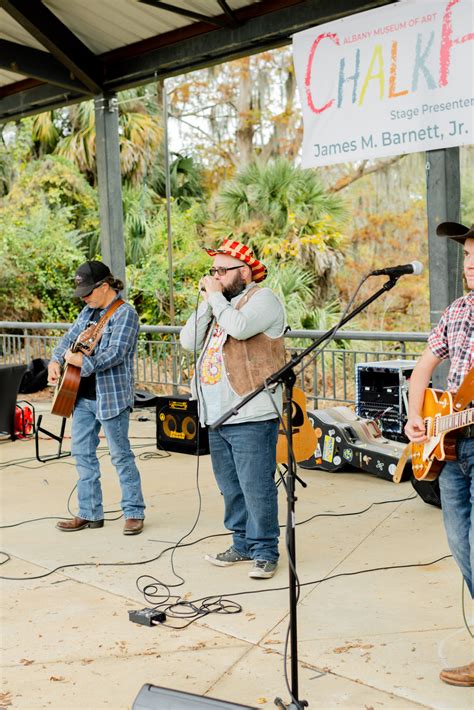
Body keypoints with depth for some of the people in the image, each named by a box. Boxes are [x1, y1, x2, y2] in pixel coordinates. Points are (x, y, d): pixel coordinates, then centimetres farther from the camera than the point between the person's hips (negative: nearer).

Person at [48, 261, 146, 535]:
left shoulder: (125, 313, -12)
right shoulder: (89, 311, 13)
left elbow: (116, 353, -23)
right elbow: (69, 338, 19)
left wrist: (82, 361, -24)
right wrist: (56, 361, 1)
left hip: (111, 397, -8)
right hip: (83, 396, 9)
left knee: (121, 455, 0)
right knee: (82, 452, 11)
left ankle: (134, 513, 11)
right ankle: (90, 513, 21)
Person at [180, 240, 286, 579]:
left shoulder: (262, 298, -4)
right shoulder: (218, 304, 19)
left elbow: (239, 328, -24)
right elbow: (189, 341, 9)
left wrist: (216, 297, -9)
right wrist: (206, 301, 1)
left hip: (252, 417, -8)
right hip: (218, 415, 8)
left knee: (256, 488, -4)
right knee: (231, 487, 15)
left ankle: (265, 551, 9)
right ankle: (244, 544, 28)